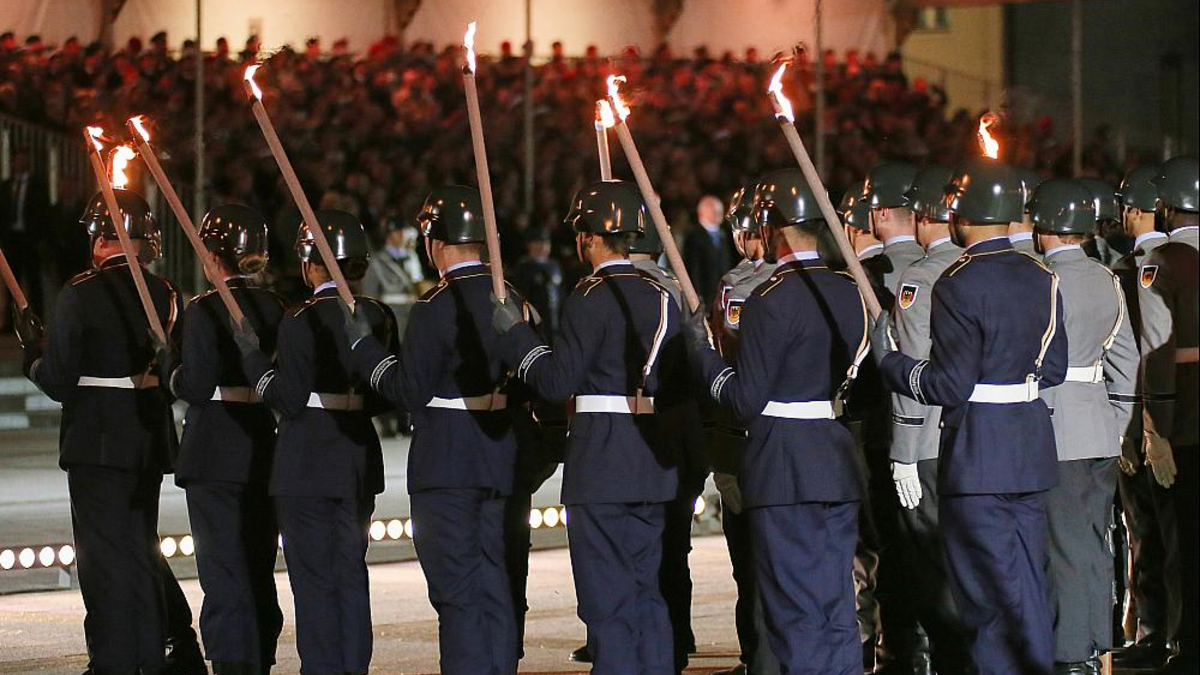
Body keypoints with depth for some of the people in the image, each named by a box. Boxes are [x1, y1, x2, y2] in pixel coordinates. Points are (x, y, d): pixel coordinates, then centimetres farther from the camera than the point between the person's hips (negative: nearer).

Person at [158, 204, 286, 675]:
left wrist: (169, 364, 0)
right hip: (264, 453, 6)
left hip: (214, 457, -6)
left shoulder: (204, 310, -13)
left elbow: (195, 387, -17)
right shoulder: (276, 309, 5)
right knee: (259, 571, 14)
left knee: (224, 571, -2)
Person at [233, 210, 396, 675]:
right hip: (361, 464, 6)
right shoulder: (379, 317, 3)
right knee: (351, 575, 14)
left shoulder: (301, 323, -15)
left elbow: (290, 401, -15)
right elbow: (385, 397, 7)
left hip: (308, 469, -6)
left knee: (314, 580, 0)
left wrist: (253, 357, -8)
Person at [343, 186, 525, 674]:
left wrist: (363, 346, -4)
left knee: (458, 595, -5)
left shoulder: (436, 307, -16)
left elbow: (409, 391, -14)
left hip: (445, 468, -7)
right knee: (493, 589, 13)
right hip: (498, 463, 7)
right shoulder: (510, 299, 7)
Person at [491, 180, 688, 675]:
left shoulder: (590, 300, -13)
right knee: (646, 593, 14)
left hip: (601, 470, -7)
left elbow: (558, 381, -16)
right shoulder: (661, 296, 10)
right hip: (653, 466, 7)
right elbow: (682, 388, 12)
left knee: (608, 600, -3)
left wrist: (514, 334, -6)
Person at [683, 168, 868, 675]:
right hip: (839, 469, 7)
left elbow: (746, 400, -15)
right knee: (837, 611, 12)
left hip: (785, 476, -7)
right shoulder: (850, 292, 8)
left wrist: (701, 350, -3)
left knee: (797, 615, -3)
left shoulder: (771, 300, -15)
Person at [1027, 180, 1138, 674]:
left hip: (1057, 431, -7)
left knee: (1068, 547, -4)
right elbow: (1126, 361, 12)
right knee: (1095, 545, 13)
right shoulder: (1108, 282, 9)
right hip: (1102, 432, 7)